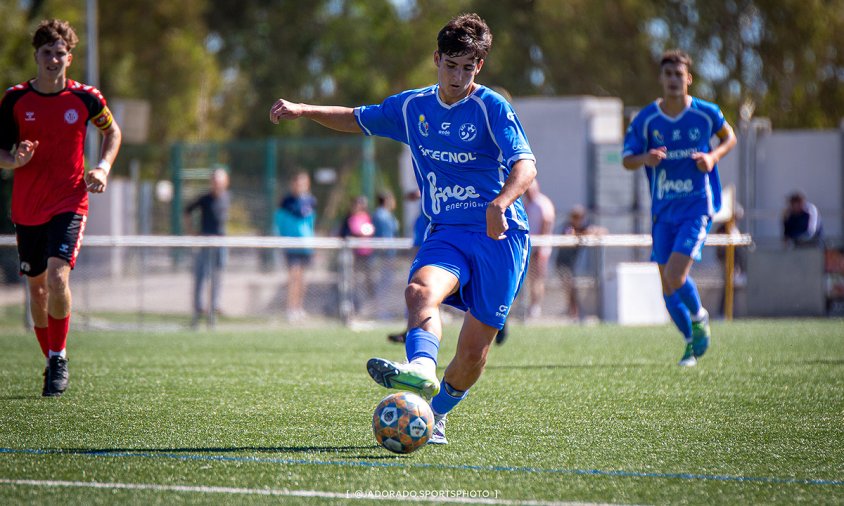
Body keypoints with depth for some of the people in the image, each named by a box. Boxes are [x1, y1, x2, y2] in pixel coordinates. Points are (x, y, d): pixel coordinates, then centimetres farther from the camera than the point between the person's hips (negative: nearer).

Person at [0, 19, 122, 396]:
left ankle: (59, 358, -4)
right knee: (37, 286, 9)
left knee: (57, 277, -21)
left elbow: (112, 131, 15)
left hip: (69, 205, -2)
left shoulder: (85, 98, -4)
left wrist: (103, 168, 0)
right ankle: (52, 362, 26)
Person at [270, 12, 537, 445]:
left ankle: (436, 411, 21)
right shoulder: (413, 107, 10)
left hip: (499, 235, -4)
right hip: (446, 233, 4)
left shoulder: (492, 108, -7)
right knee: (421, 288, -31)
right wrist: (303, 110, 11)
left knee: (473, 353, -4)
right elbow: (357, 119, 25)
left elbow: (525, 165, -20)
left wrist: (499, 204, -40)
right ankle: (422, 370, -54)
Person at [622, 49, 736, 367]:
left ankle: (699, 317, 11)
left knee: (675, 276, -19)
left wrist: (713, 156, -8)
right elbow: (627, 160, -1)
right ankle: (692, 342, 28)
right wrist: (645, 158, -24)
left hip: (697, 206, -3)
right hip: (663, 210, 3)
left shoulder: (706, 114, -4)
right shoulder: (646, 119, -2)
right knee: (667, 287, 5)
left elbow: (729, 137, 13)